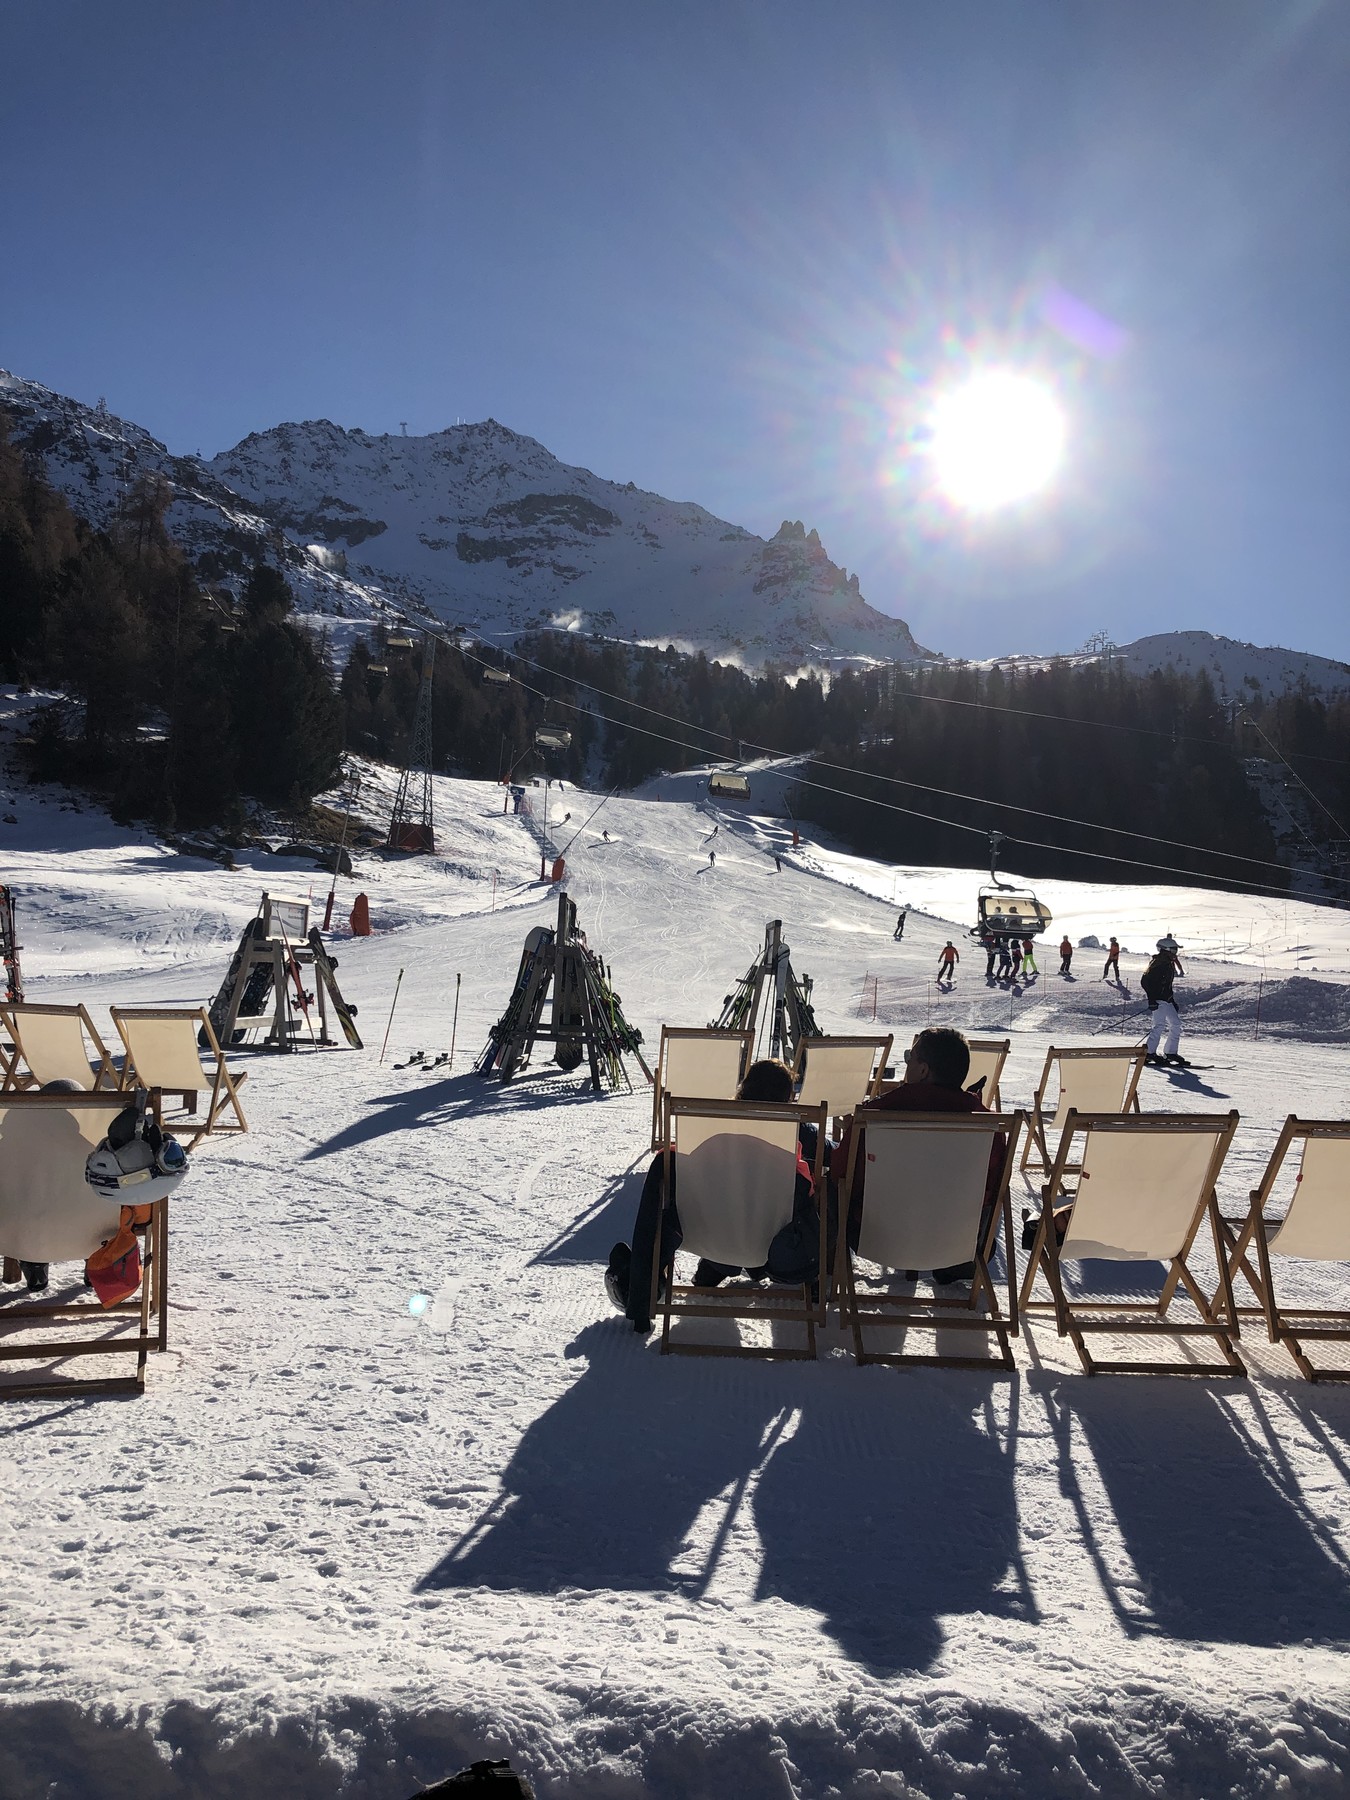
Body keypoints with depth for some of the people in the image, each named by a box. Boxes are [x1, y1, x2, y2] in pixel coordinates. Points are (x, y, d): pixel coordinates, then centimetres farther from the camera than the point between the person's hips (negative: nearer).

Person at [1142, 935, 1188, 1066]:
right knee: (1160, 1025, -15)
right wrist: (1152, 999, -24)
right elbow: (1145, 981, -20)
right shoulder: (1158, 964, -13)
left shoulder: (1169, 964, 18)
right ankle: (1150, 1053, -15)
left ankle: (1171, 1052, 15)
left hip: (1167, 1000, 10)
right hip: (1158, 1000, -10)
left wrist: (1173, 1001, 25)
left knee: (1176, 1024, 10)